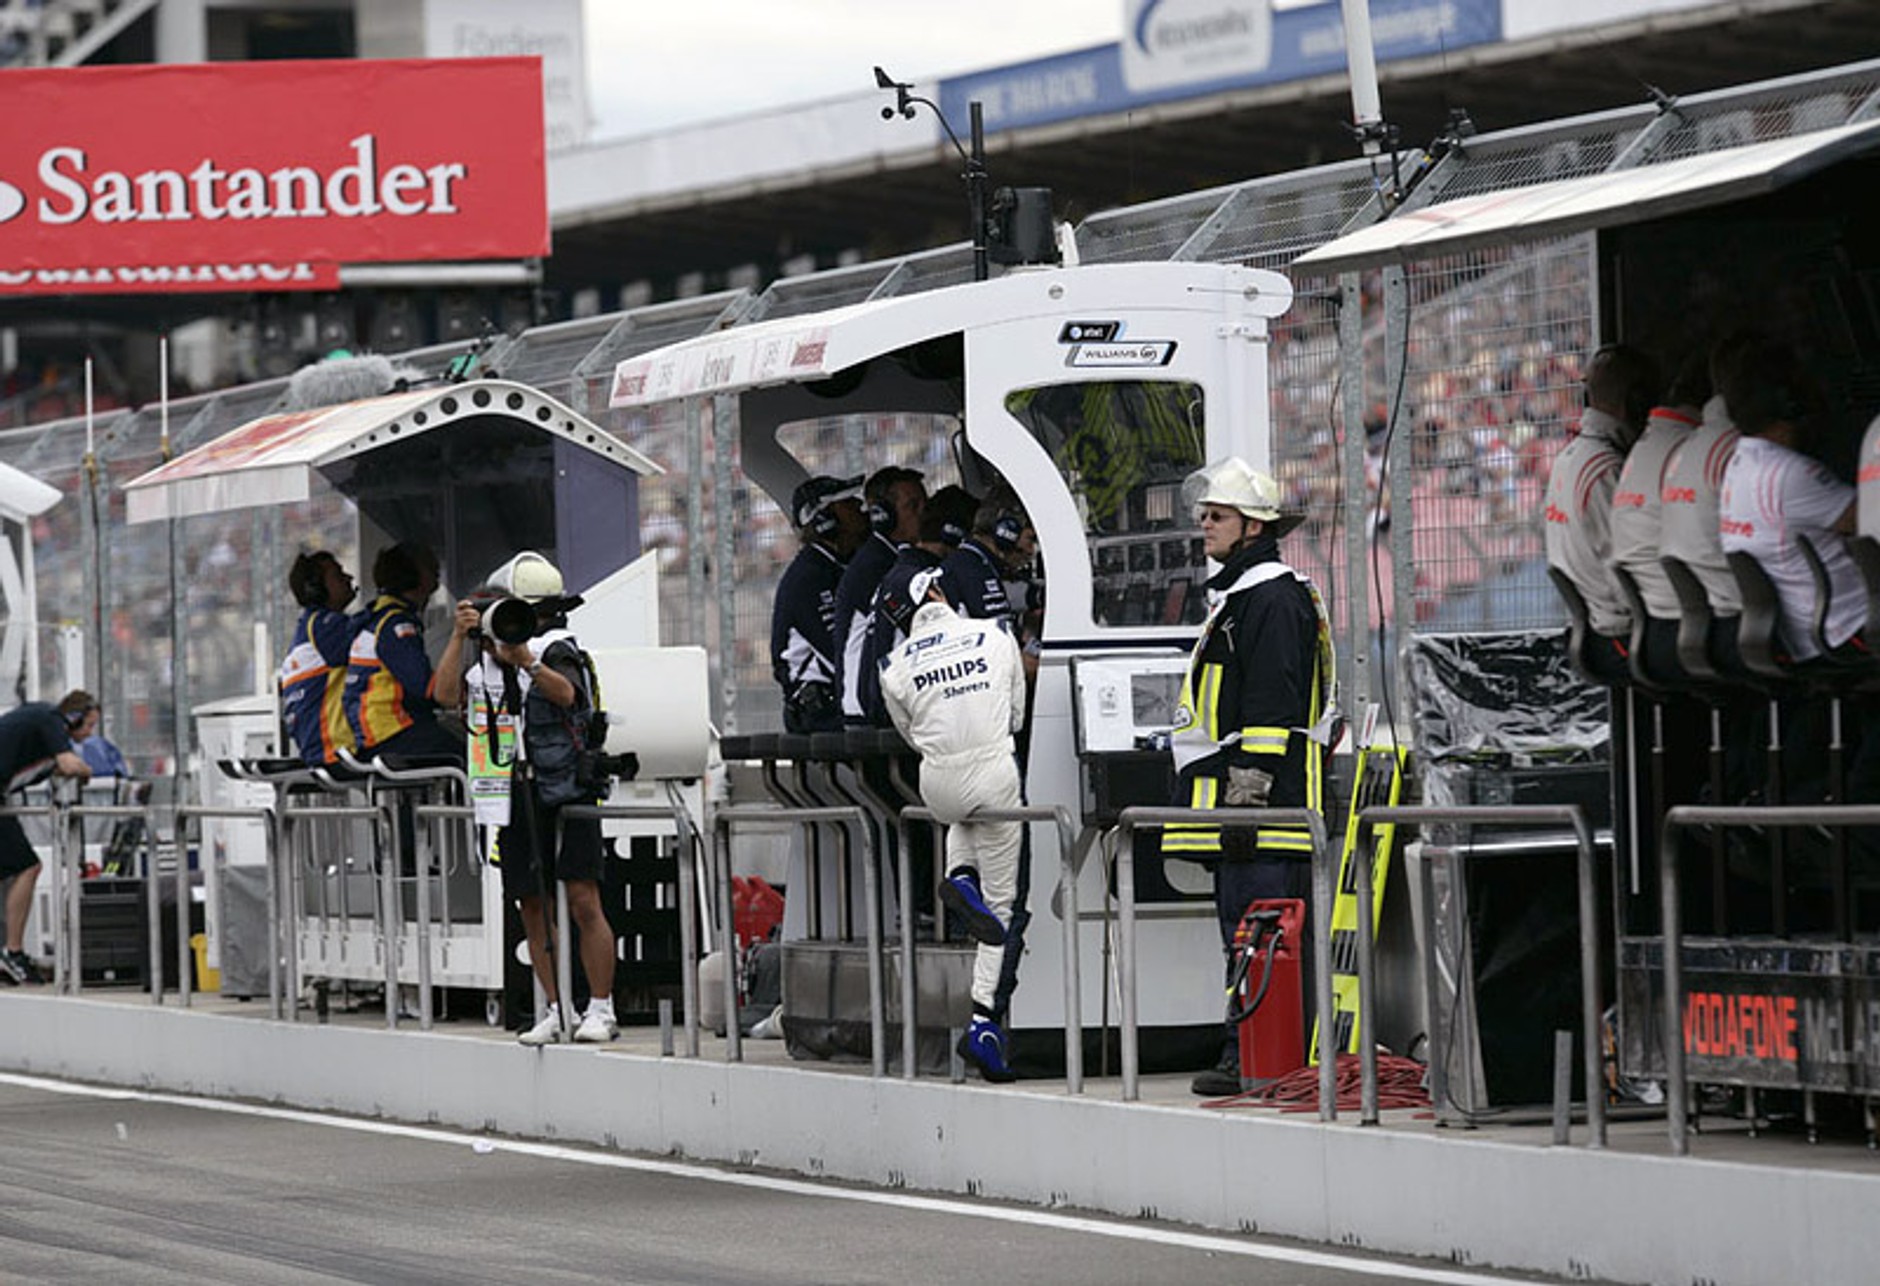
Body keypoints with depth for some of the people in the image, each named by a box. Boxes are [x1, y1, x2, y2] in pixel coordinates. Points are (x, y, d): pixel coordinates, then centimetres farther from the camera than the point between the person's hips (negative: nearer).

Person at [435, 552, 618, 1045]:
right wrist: (458, 638, -9)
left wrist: (527, 662, -41)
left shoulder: (557, 649, -6)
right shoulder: (484, 659, 12)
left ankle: (601, 1010, -8)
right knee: (534, 909, 6)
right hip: (515, 798, 6)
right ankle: (555, 1011, 10)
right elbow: (446, 694, 1)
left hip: (566, 796, -6)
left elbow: (566, 692, -25)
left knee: (583, 902, -11)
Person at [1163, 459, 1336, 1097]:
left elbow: (1271, 708, -19)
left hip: (1263, 804, -11)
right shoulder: (1234, 596, 23)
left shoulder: (1275, 599, -11)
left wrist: (1246, 794, -22)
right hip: (1237, 805, 11)